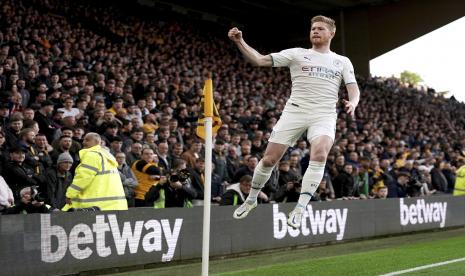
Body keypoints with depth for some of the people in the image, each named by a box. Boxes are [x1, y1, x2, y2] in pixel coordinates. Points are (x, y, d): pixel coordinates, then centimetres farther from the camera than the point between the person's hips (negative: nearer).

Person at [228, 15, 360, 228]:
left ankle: (300, 208, -23)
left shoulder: (343, 62, 16)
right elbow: (260, 60, 4)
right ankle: (251, 199, 22)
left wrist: (352, 103, -17)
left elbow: (353, 89, 7)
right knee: (269, 159, -4)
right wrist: (239, 42, -10)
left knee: (319, 154, -29)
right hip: (294, 112, 0)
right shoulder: (297, 54, 10)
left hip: (324, 115, 0)